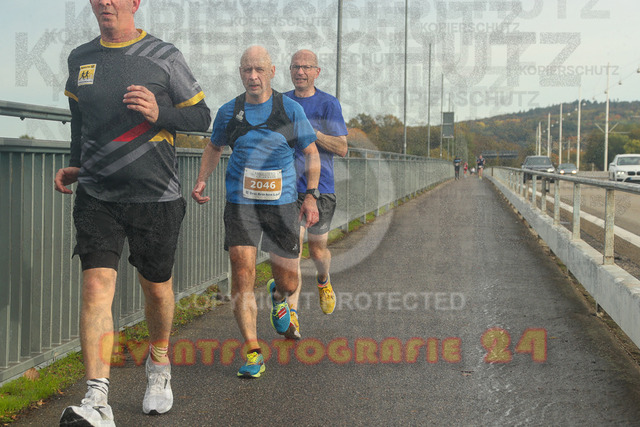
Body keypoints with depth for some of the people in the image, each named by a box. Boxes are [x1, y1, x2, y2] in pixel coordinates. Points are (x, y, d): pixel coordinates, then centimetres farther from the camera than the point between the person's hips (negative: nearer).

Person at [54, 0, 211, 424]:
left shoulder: (164, 57, -1)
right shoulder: (80, 59, 10)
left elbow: (202, 116, 2)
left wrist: (160, 113, -16)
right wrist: (75, 166, 13)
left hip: (156, 197, -2)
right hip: (96, 195, 2)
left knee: (157, 288, 11)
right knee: (96, 286, -14)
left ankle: (159, 365, 39)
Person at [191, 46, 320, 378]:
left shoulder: (290, 110, 0)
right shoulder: (228, 112, 4)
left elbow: (311, 153, 7)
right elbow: (214, 147, 21)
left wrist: (310, 196, -2)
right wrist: (201, 181, 5)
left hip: (282, 203, 0)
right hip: (240, 204, 0)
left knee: (289, 282, 6)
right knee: (242, 275, -13)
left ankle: (278, 297, 45)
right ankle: (253, 353, -5)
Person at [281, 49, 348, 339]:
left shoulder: (328, 104, -1)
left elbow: (342, 149, -6)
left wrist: (309, 131, -17)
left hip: (320, 188, -1)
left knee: (318, 251, 10)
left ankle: (323, 280, 45)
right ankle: (292, 315, -12)